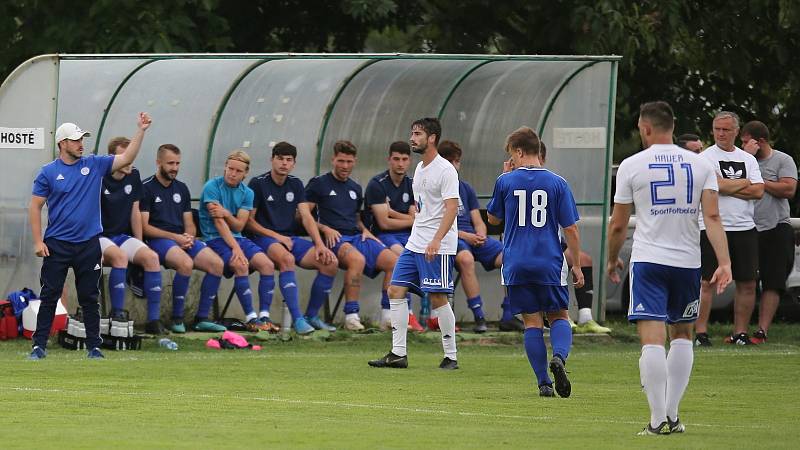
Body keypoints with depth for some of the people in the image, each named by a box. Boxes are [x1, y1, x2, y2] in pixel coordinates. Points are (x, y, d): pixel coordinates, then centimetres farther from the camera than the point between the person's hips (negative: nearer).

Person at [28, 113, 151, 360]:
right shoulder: (49, 172, -2)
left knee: (90, 298, 7)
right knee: (49, 296, 0)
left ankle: (94, 347, 12)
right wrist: (38, 242, -7)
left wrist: (141, 130, -7)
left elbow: (126, 158, 3)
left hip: (89, 244, 2)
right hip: (57, 245, -2)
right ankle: (39, 346, 3)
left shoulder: (94, 165, 5)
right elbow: (35, 207, -1)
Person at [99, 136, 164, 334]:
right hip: (99, 237, -6)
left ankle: (153, 320, -19)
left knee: (151, 258, -20)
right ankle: (117, 314, -32)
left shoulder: (133, 176, 7)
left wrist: (139, 245, 10)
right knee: (120, 256, -37)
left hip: (122, 236, 6)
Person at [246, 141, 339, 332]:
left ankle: (312, 316, -3)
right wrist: (276, 236, -13)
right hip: (263, 238, -6)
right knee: (287, 258, -39)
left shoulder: (295, 184, 14)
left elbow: (306, 217, 7)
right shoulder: (258, 184, -3)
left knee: (330, 262, -13)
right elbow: (249, 221, -5)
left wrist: (320, 245, -7)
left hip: (290, 238, 6)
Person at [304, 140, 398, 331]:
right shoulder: (319, 184, 6)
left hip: (357, 237, 6)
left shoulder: (355, 188, 25)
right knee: (358, 259, -39)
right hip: (334, 238, -6)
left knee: (393, 261, -19)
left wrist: (365, 230, 11)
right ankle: (351, 316, -37)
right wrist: (325, 229, -11)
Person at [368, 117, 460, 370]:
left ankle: (451, 356, 3)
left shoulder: (445, 170, -12)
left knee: (438, 298, -7)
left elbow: (451, 208, -20)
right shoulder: (420, 168, 15)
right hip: (415, 244, 9)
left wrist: (436, 240, -30)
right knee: (396, 291, 2)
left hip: (438, 247, -9)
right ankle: (399, 353, 4)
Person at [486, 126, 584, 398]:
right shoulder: (557, 184, -2)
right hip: (550, 264, 0)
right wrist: (577, 266, 8)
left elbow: (493, 219, 15)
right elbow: (571, 229, -1)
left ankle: (544, 383, 1)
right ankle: (559, 357, -19)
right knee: (559, 317, 11)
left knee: (532, 322, 6)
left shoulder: (506, 181, -2)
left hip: (517, 266, 0)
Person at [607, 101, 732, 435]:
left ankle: (658, 419, -15)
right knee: (682, 335, 18)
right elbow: (712, 216, -7)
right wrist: (724, 262, -12)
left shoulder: (632, 166, -2)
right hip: (688, 262, 3)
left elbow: (618, 224, 3)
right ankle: (672, 414, 14)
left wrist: (612, 259, 19)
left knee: (652, 339, -7)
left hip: (648, 260, -3)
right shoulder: (700, 165, 4)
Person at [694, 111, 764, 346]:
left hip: (744, 228, 5)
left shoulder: (748, 159, 13)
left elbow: (758, 192, 1)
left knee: (747, 283, 4)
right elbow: (716, 185, -16)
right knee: (707, 282, -6)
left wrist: (727, 187, -7)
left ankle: (740, 332, 12)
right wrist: (744, 183, -4)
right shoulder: (705, 157, 0)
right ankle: (700, 332, -4)